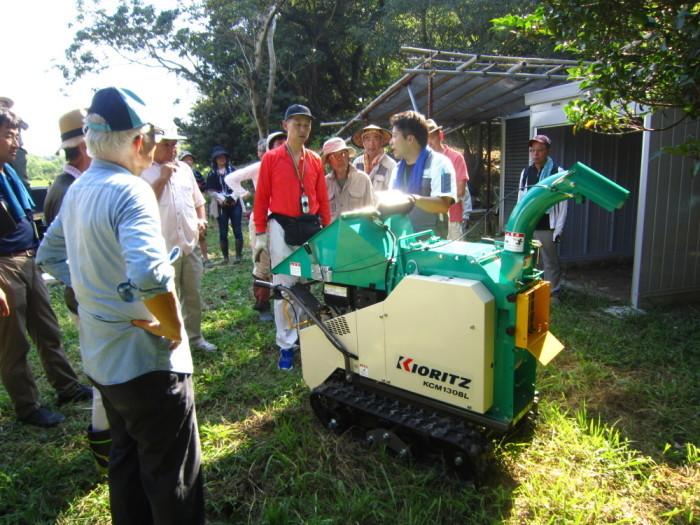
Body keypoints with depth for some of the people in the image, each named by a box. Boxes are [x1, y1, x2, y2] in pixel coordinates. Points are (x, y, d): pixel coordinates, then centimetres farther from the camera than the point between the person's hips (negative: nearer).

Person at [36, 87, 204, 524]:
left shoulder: (77, 191, 8)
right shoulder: (130, 190, -22)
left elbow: (50, 255, 21)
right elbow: (149, 275, -37)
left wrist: (92, 290, 14)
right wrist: (174, 327, -21)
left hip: (100, 357, 9)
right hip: (146, 360, -9)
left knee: (127, 459, 25)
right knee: (173, 473, 8)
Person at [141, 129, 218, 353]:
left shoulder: (184, 168, 12)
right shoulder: (145, 172, -7)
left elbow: (198, 199, 19)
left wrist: (201, 219, 1)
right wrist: (162, 178, -19)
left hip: (190, 244, 5)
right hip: (163, 248, -5)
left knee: (193, 295, 14)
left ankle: (195, 336, 28)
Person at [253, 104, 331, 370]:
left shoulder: (315, 160, 9)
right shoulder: (271, 158, 1)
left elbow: (323, 199, 9)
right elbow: (261, 197, -1)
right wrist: (260, 233, -4)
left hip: (311, 227, 3)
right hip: (282, 227, -3)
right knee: (284, 286, 1)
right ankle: (286, 344, 11)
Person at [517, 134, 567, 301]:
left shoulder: (558, 172, -4)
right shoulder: (525, 172, 10)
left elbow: (562, 203, -6)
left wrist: (559, 229, -10)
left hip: (547, 228, -4)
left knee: (550, 263, 3)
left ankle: (553, 294, 14)